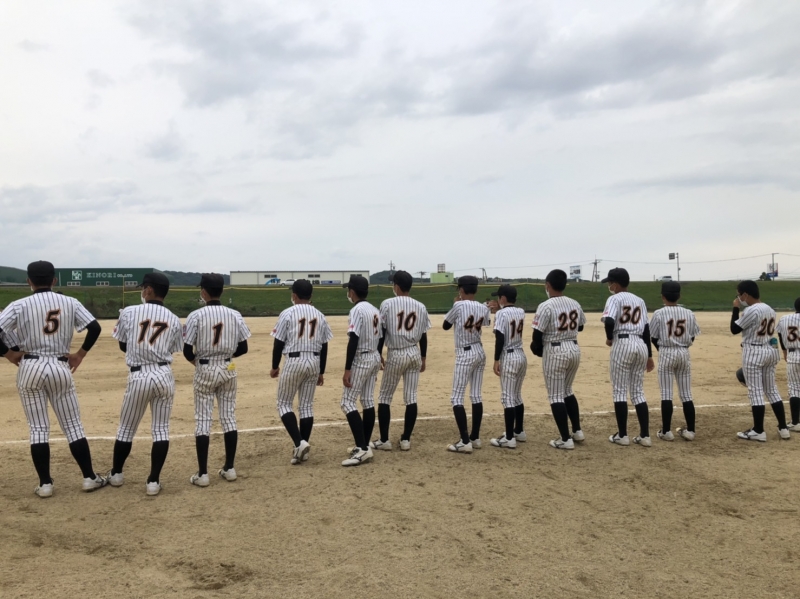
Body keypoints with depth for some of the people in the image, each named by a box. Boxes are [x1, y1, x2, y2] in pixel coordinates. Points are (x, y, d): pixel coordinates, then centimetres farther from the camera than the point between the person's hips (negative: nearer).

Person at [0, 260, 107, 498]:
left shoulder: (20, 305, -3)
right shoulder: (69, 302, 1)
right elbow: (95, 328, -6)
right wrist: (80, 354, 2)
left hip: (30, 368, -1)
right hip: (60, 367, 1)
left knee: (38, 429, 7)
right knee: (73, 425, 9)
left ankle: (45, 484, 10)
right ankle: (89, 477, 12)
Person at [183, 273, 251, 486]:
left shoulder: (196, 316, -12)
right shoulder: (235, 315, -3)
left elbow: (187, 351, -10)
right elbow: (243, 348, 0)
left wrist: (195, 360, 12)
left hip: (205, 371, -3)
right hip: (227, 370, 3)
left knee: (203, 419, 3)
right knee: (229, 417, 11)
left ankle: (202, 474, 5)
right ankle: (229, 468, 17)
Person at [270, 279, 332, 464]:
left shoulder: (288, 313, -6)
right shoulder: (320, 316, 7)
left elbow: (279, 342, -6)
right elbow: (324, 347, 9)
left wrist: (275, 366, 6)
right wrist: (321, 372, 16)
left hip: (294, 362, -4)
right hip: (314, 362, 5)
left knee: (284, 404, 7)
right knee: (307, 406, 11)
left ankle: (299, 443, -8)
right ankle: (302, 446, 13)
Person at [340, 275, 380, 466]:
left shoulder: (357, 310, -16)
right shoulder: (375, 310, 11)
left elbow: (353, 340, -22)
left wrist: (347, 369, -21)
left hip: (361, 359, -9)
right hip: (374, 358, 9)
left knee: (348, 402, -7)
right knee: (368, 401, 12)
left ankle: (363, 449, -14)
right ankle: (364, 446, 18)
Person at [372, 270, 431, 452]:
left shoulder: (388, 304, -8)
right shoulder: (420, 307, 4)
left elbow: (382, 332, -8)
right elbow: (423, 336, 8)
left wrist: (378, 354, 1)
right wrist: (423, 358, 17)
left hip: (395, 354, -4)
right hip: (414, 354, 4)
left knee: (385, 397, 8)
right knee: (411, 397, 7)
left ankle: (384, 440, 10)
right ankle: (406, 439, 12)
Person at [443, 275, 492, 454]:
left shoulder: (459, 306, -14)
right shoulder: (483, 308, 2)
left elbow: (445, 326, -1)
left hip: (465, 354, -7)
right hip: (480, 352, 7)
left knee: (456, 398, -4)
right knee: (476, 396, 12)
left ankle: (465, 442, -9)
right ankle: (475, 438, 17)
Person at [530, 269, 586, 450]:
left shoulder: (546, 306, -15)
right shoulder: (575, 304, 5)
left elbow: (537, 334, -14)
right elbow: (580, 326, 18)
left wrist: (537, 349, 5)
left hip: (555, 352, -7)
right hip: (574, 349, 7)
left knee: (556, 395, 2)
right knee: (567, 391, 23)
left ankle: (566, 439, 2)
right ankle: (577, 431, 26)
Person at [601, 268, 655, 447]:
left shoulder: (615, 299, -5)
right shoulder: (640, 300, 15)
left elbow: (609, 321, -21)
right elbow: (646, 329, 14)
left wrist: (609, 338, -2)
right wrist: (649, 355, 16)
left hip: (623, 344, -6)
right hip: (641, 345, 6)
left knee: (620, 391, 2)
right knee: (638, 391, 11)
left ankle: (622, 435, 6)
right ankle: (645, 436, 10)